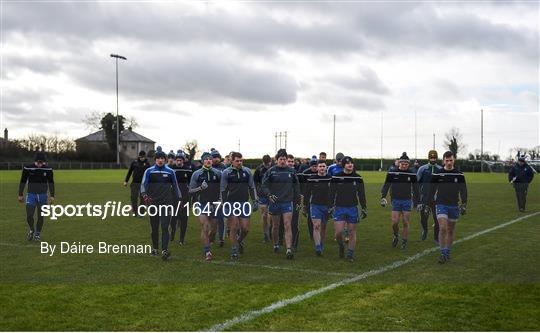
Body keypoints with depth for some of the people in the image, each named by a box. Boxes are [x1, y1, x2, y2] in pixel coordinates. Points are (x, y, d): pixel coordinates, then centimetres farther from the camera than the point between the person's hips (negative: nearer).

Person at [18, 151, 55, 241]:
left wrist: (52, 195, 3)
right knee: (29, 216, -9)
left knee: (41, 216, 4)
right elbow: (23, 182, 3)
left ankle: (37, 234, 23)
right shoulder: (27, 168, -7)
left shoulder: (48, 170, -4)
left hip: (43, 196, 1)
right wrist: (20, 195, 5)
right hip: (31, 195, -1)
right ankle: (31, 230, 20)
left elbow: (51, 183, 7)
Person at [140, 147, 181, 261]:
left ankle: (164, 251, -16)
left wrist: (179, 198, 14)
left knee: (165, 227, -11)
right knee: (154, 228, 11)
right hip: (153, 203, 1)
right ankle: (155, 248, 26)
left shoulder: (170, 172, 6)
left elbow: (175, 186, 15)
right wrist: (145, 196, -19)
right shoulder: (149, 171, 3)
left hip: (166, 204, -1)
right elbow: (143, 184, -2)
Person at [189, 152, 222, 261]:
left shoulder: (218, 173, 4)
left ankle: (206, 246, 34)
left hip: (214, 205, 2)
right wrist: (200, 188, -16)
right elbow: (191, 190, 2)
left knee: (213, 229, 9)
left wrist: (219, 200, -4)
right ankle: (207, 252, -10)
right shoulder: (196, 174, 1)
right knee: (205, 228, -14)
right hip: (202, 204, -2)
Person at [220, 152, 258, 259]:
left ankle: (240, 241, 33)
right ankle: (234, 251, 8)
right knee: (234, 228, -4)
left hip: (244, 203, 2)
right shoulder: (226, 173, 0)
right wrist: (224, 205, -3)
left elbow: (252, 187, 12)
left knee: (245, 228, 1)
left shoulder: (247, 171, 7)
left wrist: (255, 201, 4)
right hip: (231, 203, -2)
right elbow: (223, 190, 1)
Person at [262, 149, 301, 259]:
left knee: (287, 226, -8)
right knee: (275, 226, 13)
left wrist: (296, 198, 8)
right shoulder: (271, 171, -3)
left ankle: (289, 249, -12)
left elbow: (296, 185, 12)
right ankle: (276, 245, 34)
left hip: (287, 202, 0)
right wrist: (269, 194, -20)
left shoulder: (291, 171, 3)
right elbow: (264, 185, -3)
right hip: (274, 202, 0)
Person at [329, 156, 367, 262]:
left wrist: (364, 209, 6)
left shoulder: (358, 178, 4)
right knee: (338, 232, -9)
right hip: (339, 208, -1)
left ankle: (350, 254, 17)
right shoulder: (336, 177, -1)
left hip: (353, 209, 1)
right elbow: (331, 194, 3)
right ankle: (341, 246, 22)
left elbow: (361, 195, 9)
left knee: (352, 233, 4)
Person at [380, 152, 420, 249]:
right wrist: (383, 197, -9)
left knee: (406, 223, 1)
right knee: (394, 222, -5)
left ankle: (404, 242, 15)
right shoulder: (392, 173, -2)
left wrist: (417, 202, 10)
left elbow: (415, 189, 10)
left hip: (407, 201, 0)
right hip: (396, 200, 0)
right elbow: (386, 186, 3)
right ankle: (396, 236, 23)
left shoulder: (412, 174, 1)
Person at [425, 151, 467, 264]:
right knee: (442, 228, -16)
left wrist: (464, 205, -2)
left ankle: (447, 253, 21)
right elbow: (431, 191, 5)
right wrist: (428, 205, 5)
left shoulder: (459, 175, 1)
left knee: (450, 230, 9)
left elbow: (463, 191, 5)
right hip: (441, 205, -2)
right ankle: (443, 253, -8)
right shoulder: (437, 175, -2)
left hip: (454, 206, 2)